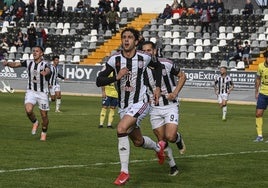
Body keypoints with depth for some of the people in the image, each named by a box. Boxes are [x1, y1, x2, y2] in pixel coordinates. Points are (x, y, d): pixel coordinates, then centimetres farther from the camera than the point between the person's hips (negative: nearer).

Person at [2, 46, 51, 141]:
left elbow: (48, 70, -37)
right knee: (28, 110, -21)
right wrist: (7, 63, -28)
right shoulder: (29, 62, -1)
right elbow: (15, 64, -5)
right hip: (31, 91, 2)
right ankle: (35, 123, 10)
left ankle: (44, 133, 29)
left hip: (42, 93, -2)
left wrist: (45, 72, -62)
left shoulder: (45, 64, -14)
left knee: (44, 115, 4)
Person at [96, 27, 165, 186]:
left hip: (140, 103, -4)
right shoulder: (115, 59, -8)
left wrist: (158, 87, 8)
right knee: (138, 142, 16)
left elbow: (158, 66, 15)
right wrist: (116, 77, -28)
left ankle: (124, 172, -22)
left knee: (121, 128, -28)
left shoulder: (143, 58, -8)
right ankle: (158, 147, 52)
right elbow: (99, 81, -12)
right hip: (123, 106, 4)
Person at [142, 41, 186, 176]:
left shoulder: (166, 64, -10)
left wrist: (175, 92, -9)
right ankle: (173, 166, 22)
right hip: (154, 108, 3)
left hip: (170, 105, -3)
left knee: (170, 136, -18)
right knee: (162, 141, 4)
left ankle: (179, 139, 18)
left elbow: (182, 76, 3)